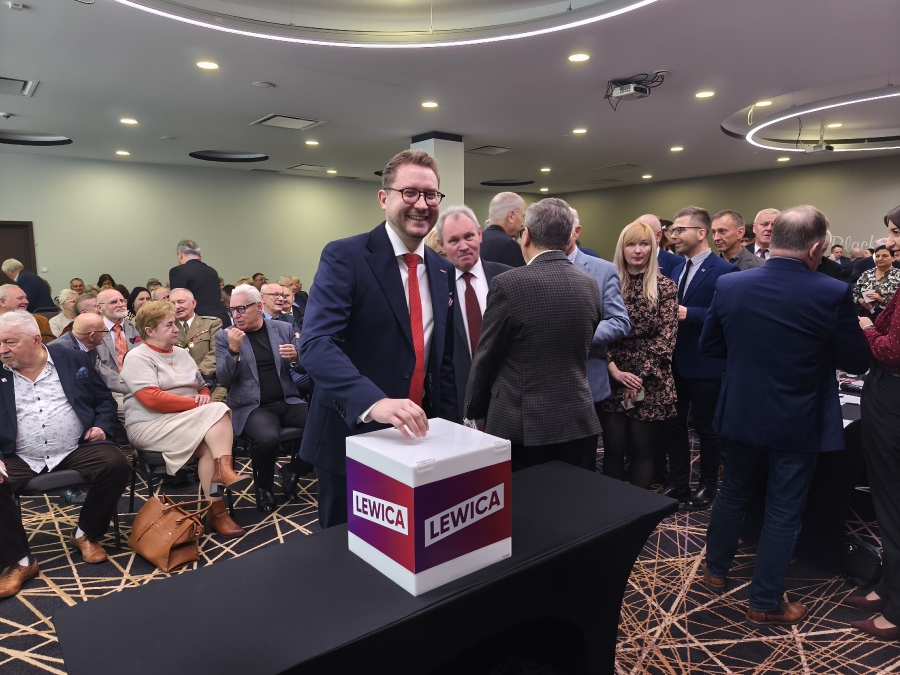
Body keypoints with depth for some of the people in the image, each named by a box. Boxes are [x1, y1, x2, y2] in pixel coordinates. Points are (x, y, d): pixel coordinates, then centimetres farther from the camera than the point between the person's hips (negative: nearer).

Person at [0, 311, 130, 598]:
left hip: (76, 451, 0)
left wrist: (102, 426, -6)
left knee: (116, 464, -26)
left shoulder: (74, 361, 6)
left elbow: (105, 400, 11)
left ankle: (85, 534, 0)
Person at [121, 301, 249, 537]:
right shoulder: (138, 357, -4)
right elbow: (152, 399, -18)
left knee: (212, 444, -27)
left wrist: (205, 397, -2)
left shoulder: (182, 354, 18)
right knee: (217, 412, -27)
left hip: (192, 422, 6)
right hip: (151, 426, -6)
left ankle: (218, 497, -26)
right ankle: (224, 472, -30)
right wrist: (195, 403, -17)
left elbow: (202, 386, 23)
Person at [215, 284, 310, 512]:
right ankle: (264, 487, -1)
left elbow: (306, 367, 10)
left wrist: (295, 358, -13)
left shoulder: (283, 329, 8)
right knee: (267, 438, -35)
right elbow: (223, 381, -4)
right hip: (252, 407, -3)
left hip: (287, 402, 3)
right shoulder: (225, 337, 3)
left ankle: (291, 471, 6)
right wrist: (234, 351, -20)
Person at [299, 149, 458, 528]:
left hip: (417, 435, 5)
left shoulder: (443, 270, 8)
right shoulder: (344, 256, -12)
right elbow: (316, 344, -25)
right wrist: (374, 402, -39)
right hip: (352, 435, -5)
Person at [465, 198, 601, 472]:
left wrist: (474, 412, 6)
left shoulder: (508, 284, -14)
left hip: (521, 426, -5)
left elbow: (485, 358, -7)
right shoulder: (590, 285, 3)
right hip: (579, 422, 5)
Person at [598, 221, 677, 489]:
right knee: (613, 448, 5)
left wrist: (640, 375, -13)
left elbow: (665, 337, -5)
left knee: (643, 449, 8)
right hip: (611, 380, 1)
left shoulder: (665, 287, 2)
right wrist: (614, 370, -12)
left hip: (650, 383, -1)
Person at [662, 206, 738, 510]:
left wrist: (689, 314, -27)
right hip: (674, 360, 7)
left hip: (704, 364, -6)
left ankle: (707, 485, 29)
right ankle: (678, 483, 28)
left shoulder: (724, 270, -13)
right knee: (673, 424, 13)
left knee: (706, 427, 11)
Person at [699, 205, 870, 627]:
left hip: (742, 414, 3)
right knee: (783, 511, 10)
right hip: (798, 422, -3)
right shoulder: (832, 294, -18)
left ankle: (716, 569, 39)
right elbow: (858, 362, -6)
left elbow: (709, 347, 2)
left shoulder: (729, 285, -9)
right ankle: (765, 603, 24)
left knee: (733, 492, 22)